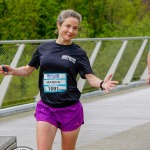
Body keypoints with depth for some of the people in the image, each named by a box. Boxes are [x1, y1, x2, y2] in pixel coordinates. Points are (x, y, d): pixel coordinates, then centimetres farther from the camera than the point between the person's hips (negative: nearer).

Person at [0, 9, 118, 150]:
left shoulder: (78, 53, -1)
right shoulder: (44, 48, 4)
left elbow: (90, 77, -9)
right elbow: (28, 70, 14)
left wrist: (102, 84, -31)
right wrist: (12, 71, -6)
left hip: (70, 109, -1)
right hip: (46, 108, 1)